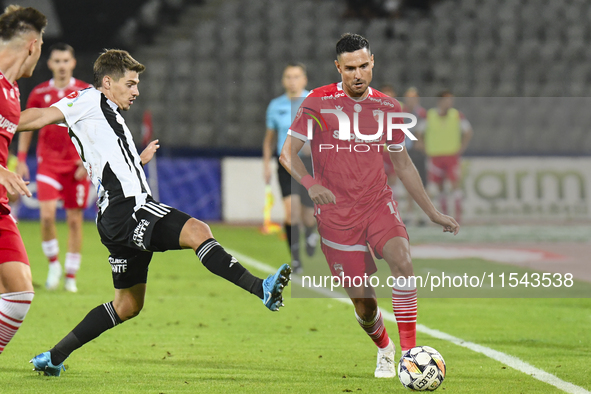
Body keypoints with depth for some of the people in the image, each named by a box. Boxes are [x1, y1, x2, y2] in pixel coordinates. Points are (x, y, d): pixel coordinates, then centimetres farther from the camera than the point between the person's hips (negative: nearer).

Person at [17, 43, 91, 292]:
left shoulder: (86, 92, 0)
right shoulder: (39, 93, 4)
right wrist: (21, 159, 7)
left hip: (77, 165, 0)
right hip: (48, 163, 0)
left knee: (74, 219, 1)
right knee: (46, 215, -15)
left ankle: (71, 276, 12)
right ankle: (53, 264, 7)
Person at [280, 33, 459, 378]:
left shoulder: (387, 108, 4)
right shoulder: (318, 103, -5)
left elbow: (402, 163, 15)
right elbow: (287, 153, -5)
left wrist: (432, 212, 14)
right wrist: (310, 184, -25)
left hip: (379, 205, 2)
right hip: (336, 214, -2)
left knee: (402, 261, -28)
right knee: (364, 302, 0)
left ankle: (410, 353, -24)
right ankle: (384, 348, 33)